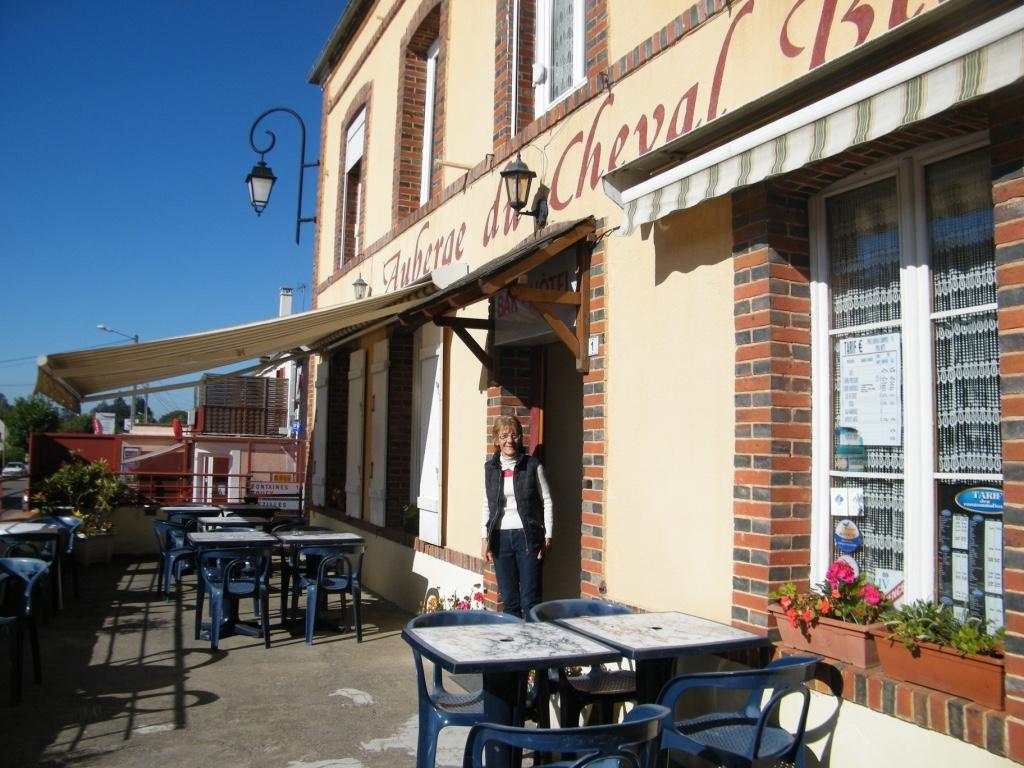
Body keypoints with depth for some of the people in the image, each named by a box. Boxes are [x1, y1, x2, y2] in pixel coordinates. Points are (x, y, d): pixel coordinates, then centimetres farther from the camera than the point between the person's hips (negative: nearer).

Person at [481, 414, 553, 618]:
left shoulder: (533, 466, -2)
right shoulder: (490, 468, 6)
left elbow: (547, 502, 0)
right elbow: (487, 506, 12)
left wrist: (547, 537, -4)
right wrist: (486, 540, 7)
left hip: (528, 537, -3)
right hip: (501, 538, 3)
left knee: (530, 599, -2)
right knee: (509, 600, 8)